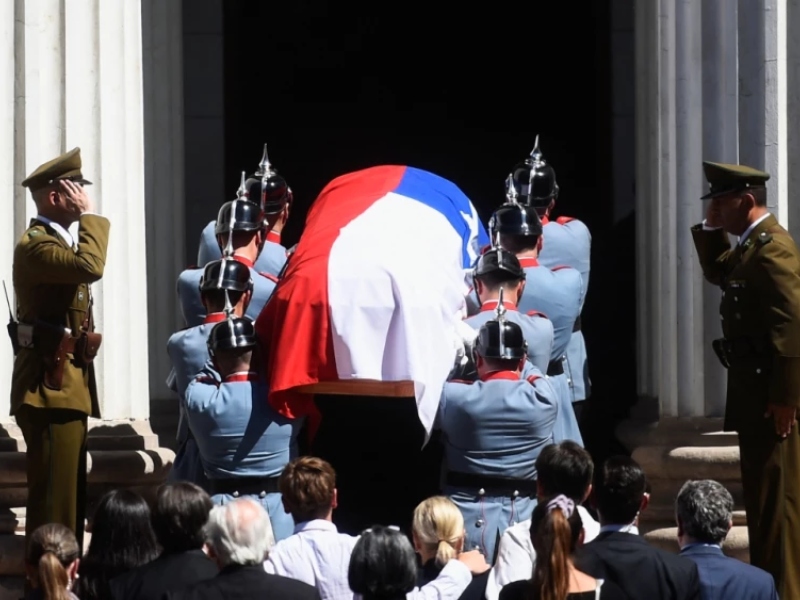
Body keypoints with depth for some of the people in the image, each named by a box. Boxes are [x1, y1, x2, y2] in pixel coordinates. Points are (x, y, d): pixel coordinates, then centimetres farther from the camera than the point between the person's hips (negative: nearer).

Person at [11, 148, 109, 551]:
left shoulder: (57, 242, 21)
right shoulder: (35, 244, -14)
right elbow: (91, 266, -30)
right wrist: (90, 216, -18)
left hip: (66, 382, 11)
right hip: (51, 384, -11)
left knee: (69, 491, 13)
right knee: (52, 492, -11)